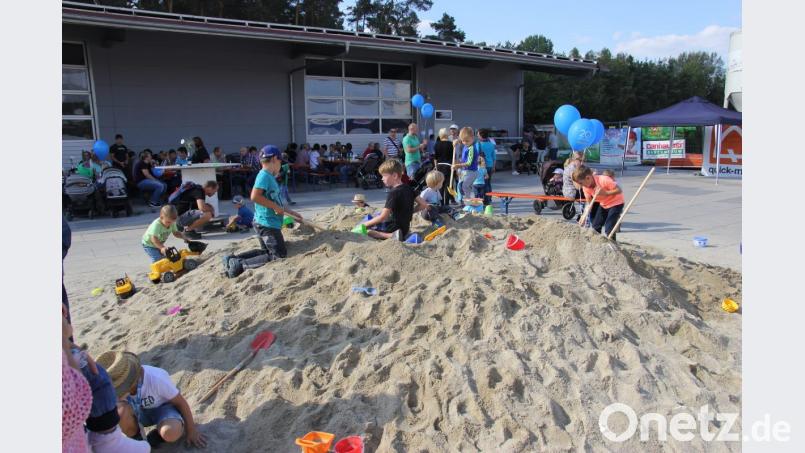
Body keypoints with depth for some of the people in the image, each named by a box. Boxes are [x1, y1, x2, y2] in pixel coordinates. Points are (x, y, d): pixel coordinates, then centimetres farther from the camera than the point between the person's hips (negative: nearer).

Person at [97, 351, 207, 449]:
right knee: (120, 410, -31)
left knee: (171, 433, -36)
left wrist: (191, 431, -11)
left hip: (163, 407, -4)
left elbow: (181, 402, -20)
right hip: (139, 410, 4)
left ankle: (158, 433, 1)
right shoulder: (118, 382, -23)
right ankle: (134, 439, -1)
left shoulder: (156, 379, -34)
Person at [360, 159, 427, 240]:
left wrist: (365, 224, -11)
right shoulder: (408, 189, 4)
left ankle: (391, 235, -22)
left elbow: (382, 217, -21)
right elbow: (423, 205, 7)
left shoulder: (393, 193, -18)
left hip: (393, 228, -9)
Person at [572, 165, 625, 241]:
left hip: (616, 203, -7)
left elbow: (619, 190, -25)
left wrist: (605, 193, -36)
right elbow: (589, 203, -8)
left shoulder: (603, 180, -30)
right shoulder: (586, 187, -11)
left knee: (608, 229, -14)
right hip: (603, 204, 7)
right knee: (595, 227, 6)